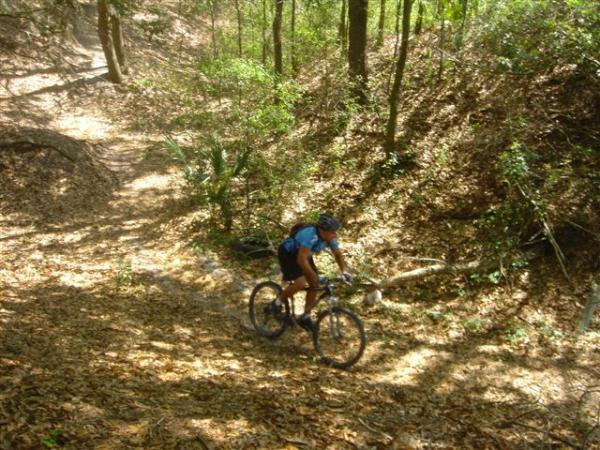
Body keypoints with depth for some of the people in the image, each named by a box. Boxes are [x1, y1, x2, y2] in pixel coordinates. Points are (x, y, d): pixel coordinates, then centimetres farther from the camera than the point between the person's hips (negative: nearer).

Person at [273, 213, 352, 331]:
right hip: (287, 254, -8)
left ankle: (305, 317, 9)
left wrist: (345, 272, -17)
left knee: (315, 284, -4)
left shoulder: (330, 238, -15)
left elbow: (338, 254, -3)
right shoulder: (310, 235, -38)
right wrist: (314, 277, -44)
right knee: (301, 282, -26)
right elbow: (301, 260, -43)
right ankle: (277, 303, -2)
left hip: (303, 255, 8)